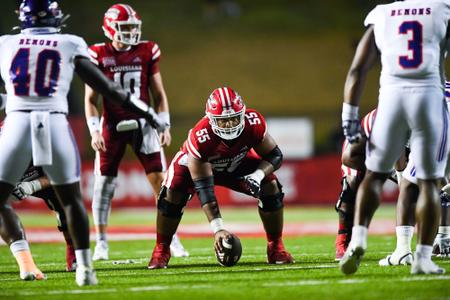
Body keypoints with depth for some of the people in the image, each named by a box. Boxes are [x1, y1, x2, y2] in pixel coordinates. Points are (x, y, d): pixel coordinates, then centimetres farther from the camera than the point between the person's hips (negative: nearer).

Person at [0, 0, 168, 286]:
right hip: (55, 123, 1)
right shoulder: (70, 45, 10)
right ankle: (85, 267, 10)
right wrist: (148, 113, 18)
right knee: (71, 199, 18)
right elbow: (107, 88, 10)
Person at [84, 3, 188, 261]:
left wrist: (164, 126, 1)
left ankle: (171, 238, 6)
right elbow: (91, 99, 0)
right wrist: (94, 131, -9)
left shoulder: (147, 52, 2)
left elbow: (159, 93, 8)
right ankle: (101, 243, 7)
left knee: (160, 180, -3)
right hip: (112, 126, -1)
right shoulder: (99, 55, -3)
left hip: (142, 123, 1)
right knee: (103, 184, -2)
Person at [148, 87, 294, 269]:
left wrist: (257, 175, -39)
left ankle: (276, 247, -1)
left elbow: (275, 156, -18)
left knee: (271, 186, -17)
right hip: (198, 164, -3)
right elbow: (204, 189, -39)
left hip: (238, 162, 3)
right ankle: (161, 251, -6)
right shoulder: (200, 138, -42)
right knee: (174, 194, -26)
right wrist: (217, 228, -46)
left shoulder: (253, 123, -34)